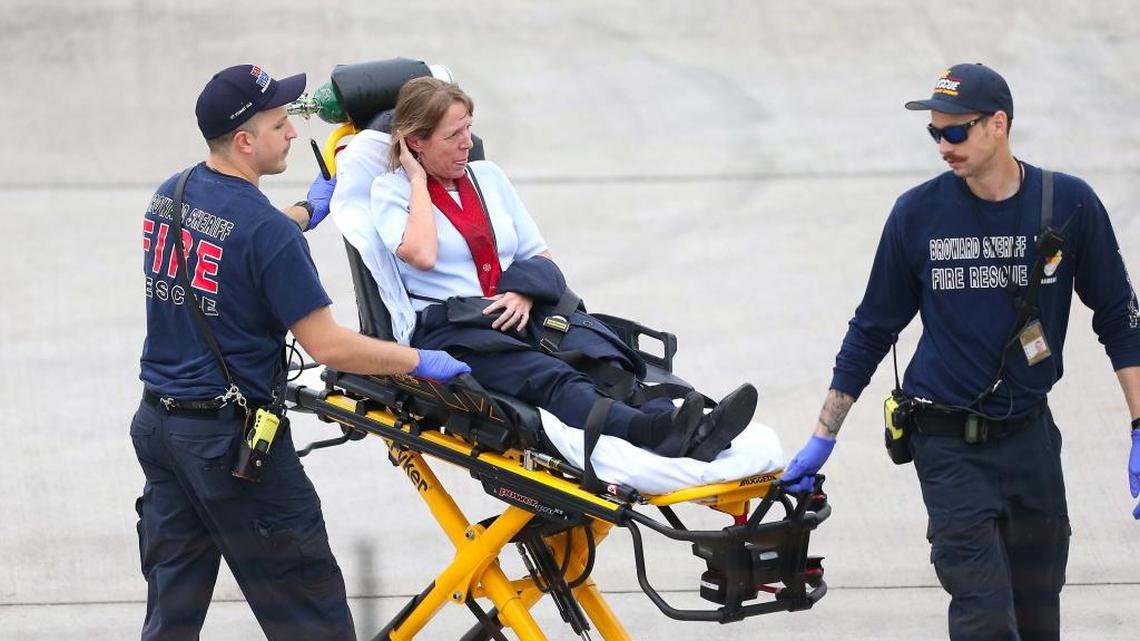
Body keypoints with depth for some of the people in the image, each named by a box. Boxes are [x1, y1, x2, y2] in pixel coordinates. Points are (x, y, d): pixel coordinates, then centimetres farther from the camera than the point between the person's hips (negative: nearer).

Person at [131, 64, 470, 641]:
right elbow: (329, 346, -19)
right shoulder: (265, 229, -19)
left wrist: (308, 213, 38)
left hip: (158, 421, 8)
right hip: (230, 435, -8)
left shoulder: (168, 197, 6)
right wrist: (421, 362, -9)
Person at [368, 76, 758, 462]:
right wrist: (417, 180, -3)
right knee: (547, 377, -35)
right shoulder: (391, 191, 6)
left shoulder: (488, 177, 21)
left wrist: (525, 292, -2)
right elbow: (421, 255, -15)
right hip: (449, 330, -6)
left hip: (520, 313, 6)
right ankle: (650, 432, -63)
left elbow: (541, 258, 20)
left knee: (604, 361, -26)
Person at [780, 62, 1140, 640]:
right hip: (949, 448, -2)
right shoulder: (918, 213, -4)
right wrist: (823, 439, 6)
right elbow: (871, 331, 7)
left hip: (1031, 439, 2)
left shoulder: (1069, 204, -3)